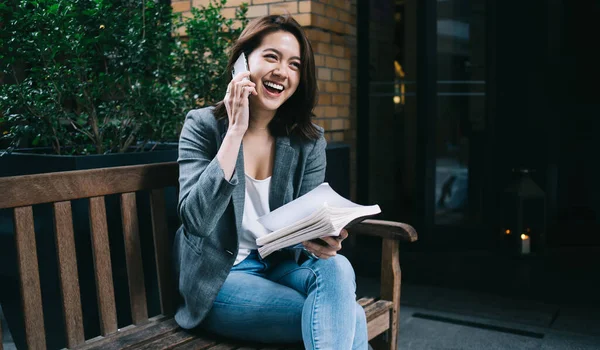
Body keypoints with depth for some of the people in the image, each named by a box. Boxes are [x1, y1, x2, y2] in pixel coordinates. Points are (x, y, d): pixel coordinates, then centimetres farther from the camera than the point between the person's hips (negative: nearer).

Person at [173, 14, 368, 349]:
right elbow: (196, 220, -24)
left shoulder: (308, 141, 0)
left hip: (281, 267, 4)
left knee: (336, 268, -30)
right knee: (349, 317, -25)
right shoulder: (203, 125, -10)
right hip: (218, 277, -4)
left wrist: (319, 238, -28)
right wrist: (236, 131, -27)